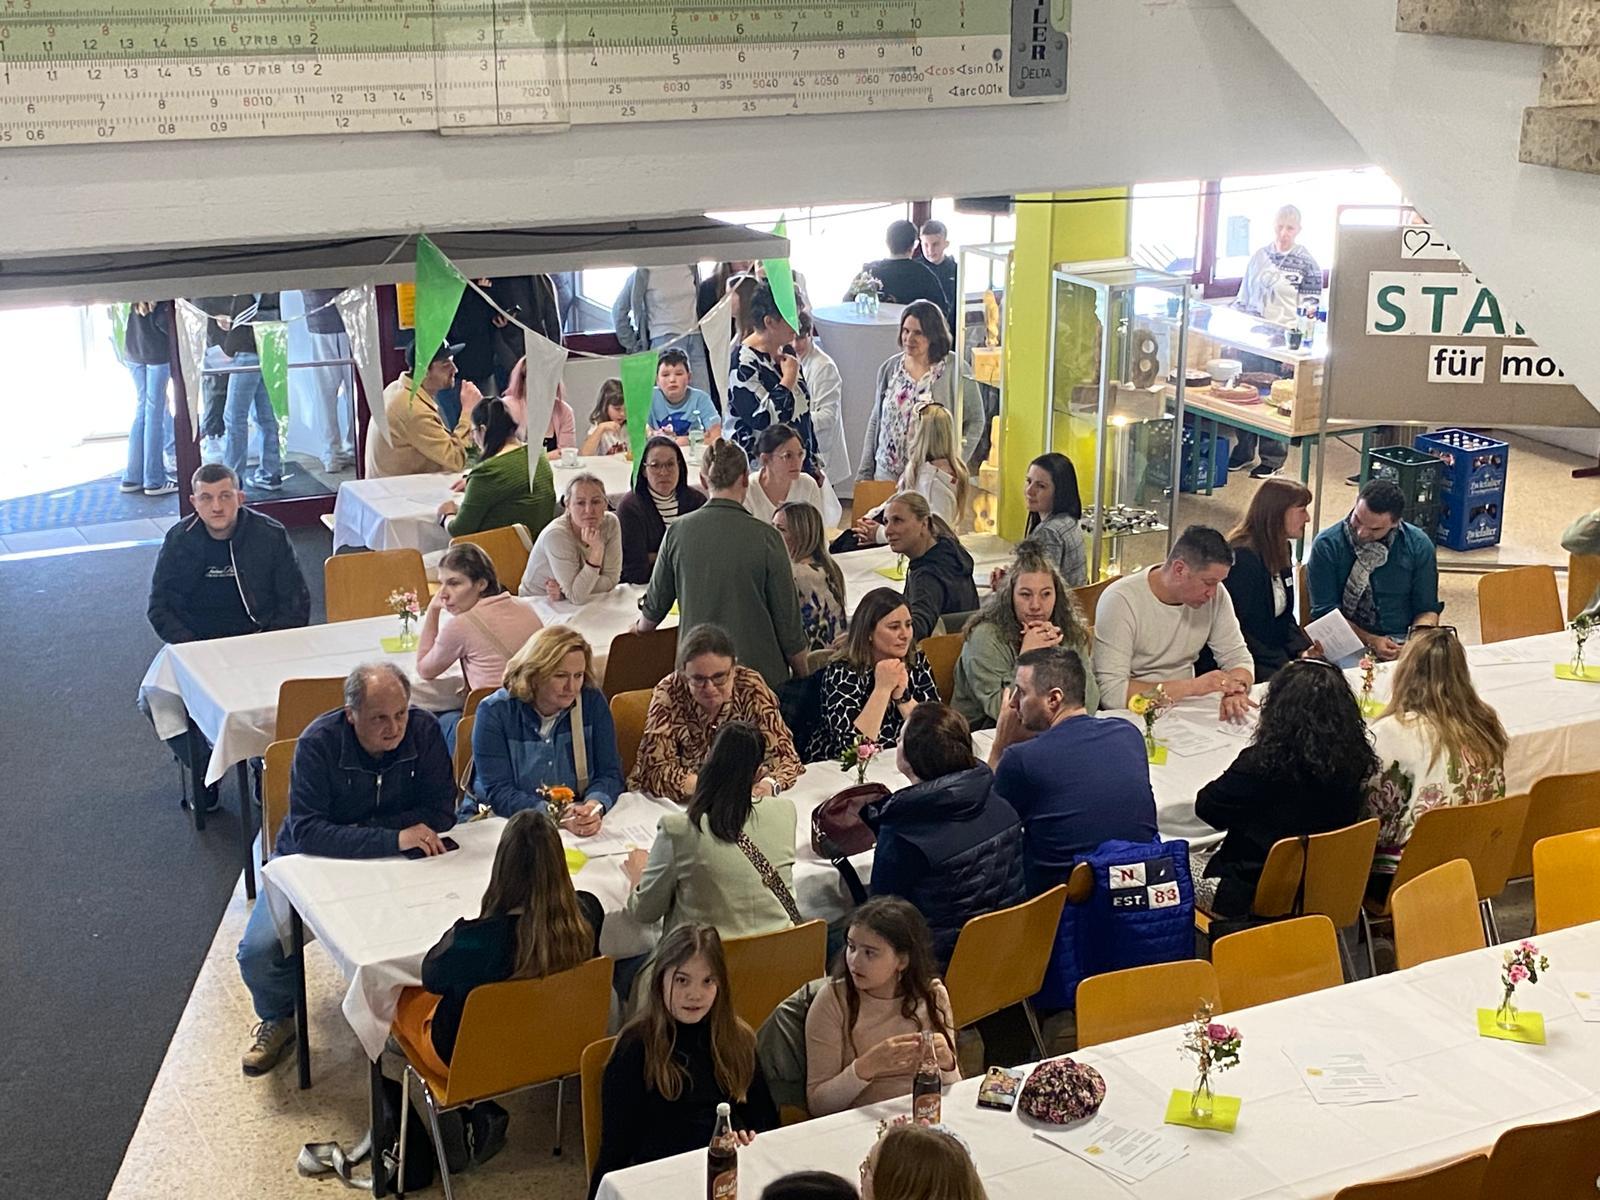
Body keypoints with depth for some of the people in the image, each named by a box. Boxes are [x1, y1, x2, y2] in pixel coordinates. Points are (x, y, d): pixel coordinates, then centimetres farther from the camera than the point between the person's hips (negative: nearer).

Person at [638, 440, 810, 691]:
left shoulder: (678, 532, -2)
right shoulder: (765, 537, -10)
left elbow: (656, 602, 11)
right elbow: (787, 617, -5)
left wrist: (642, 626, 34)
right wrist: (803, 677, 8)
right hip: (761, 671, -2)